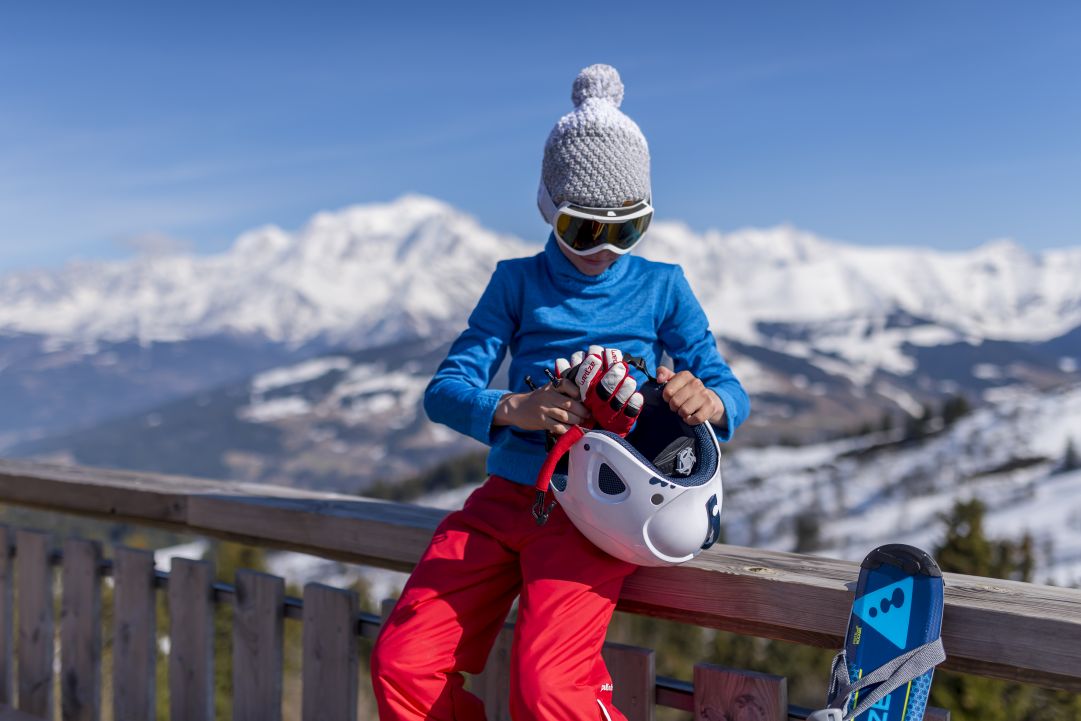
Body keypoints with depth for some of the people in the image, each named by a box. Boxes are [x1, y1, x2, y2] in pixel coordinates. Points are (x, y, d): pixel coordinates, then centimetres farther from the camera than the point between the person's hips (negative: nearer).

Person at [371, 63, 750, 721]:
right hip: (505, 496, 3)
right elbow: (446, 388, 0)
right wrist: (511, 408, -23)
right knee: (402, 664, -12)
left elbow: (732, 392, 3)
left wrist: (709, 402, -24)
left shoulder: (661, 287, 7)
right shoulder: (519, 281, 9)